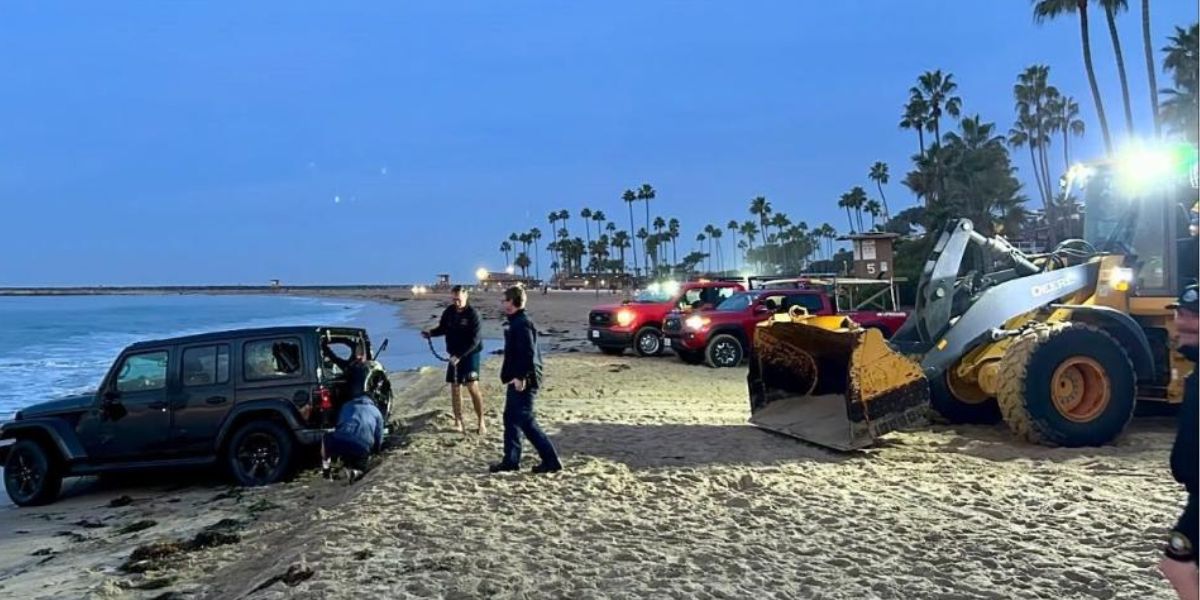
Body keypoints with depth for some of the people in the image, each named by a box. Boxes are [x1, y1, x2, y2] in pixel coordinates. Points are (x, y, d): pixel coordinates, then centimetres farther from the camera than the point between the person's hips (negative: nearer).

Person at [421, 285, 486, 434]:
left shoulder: (473, 314, -15)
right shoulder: (449, 311, 2)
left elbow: (474, 340, -19)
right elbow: (443, 328, 16)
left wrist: (460, 355, -25)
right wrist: (430, 333, -4)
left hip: (470, 354, -5)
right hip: (454, 355, 5)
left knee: (473, 386, -12)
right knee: (455, 388, 6)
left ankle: (480, 422, -3)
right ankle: (458, 422, 15)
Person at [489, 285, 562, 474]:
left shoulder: (522, 324, -16)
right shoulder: (515, 322, 15)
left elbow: (529, 353, -24)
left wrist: (521, 377, -25)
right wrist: (509, 375, 21)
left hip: (523, 381, -10)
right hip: (517, 380, 10)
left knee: (525, 420, -7)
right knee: (511, 418, 13)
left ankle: (551, 460, -4)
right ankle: (511, 460, 20)